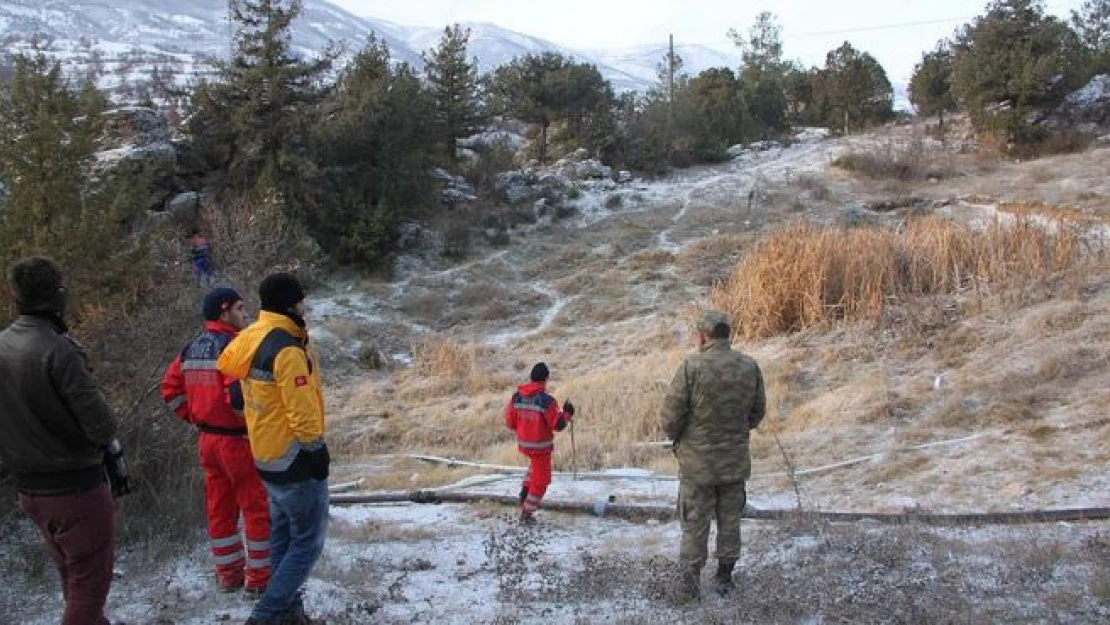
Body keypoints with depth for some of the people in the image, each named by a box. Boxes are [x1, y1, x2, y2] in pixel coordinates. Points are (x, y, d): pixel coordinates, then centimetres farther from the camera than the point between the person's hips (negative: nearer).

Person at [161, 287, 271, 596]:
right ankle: (259, 578, 12)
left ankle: (229, 573, 28)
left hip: (208, 440, 8)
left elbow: (170, 390, 12)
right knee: (258, 510, 5)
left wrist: (195, 418, 14)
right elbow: (240, 396, -31)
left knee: (220, 509, 16)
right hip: (239, 441, -8)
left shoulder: (191, 349, 7)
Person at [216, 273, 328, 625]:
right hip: (295, 460, -9)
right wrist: (316, 448, -12)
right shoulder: (287, 349, -23)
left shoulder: (251, 339, 5)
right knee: (308, 542, 0)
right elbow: (301, 411, -23)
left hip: (267, 455, 10)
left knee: (283, 537, 19)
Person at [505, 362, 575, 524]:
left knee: (537, 462, 37)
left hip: (523, 443, 6)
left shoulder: (517, 397, -8)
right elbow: (559, 425, -19)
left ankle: (526, 490, 24)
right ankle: (526, 513, 18)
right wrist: (567, 413, 0)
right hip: (541, 446, -6)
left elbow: (510, 422, 0)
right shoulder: (546, 400, -25)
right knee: (541, 480, 12)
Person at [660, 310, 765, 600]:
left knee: (695, 523, 8)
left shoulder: (692, 366, -18)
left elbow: (671, 415, -16)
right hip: (736, 461, 4)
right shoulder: (750, 367, -3)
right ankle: (725, 576, 27)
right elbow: (758, 412, 7)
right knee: (730, 520, 17)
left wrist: (676, 438, 4)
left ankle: (690, 581, 15)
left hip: (697, 461, -3)